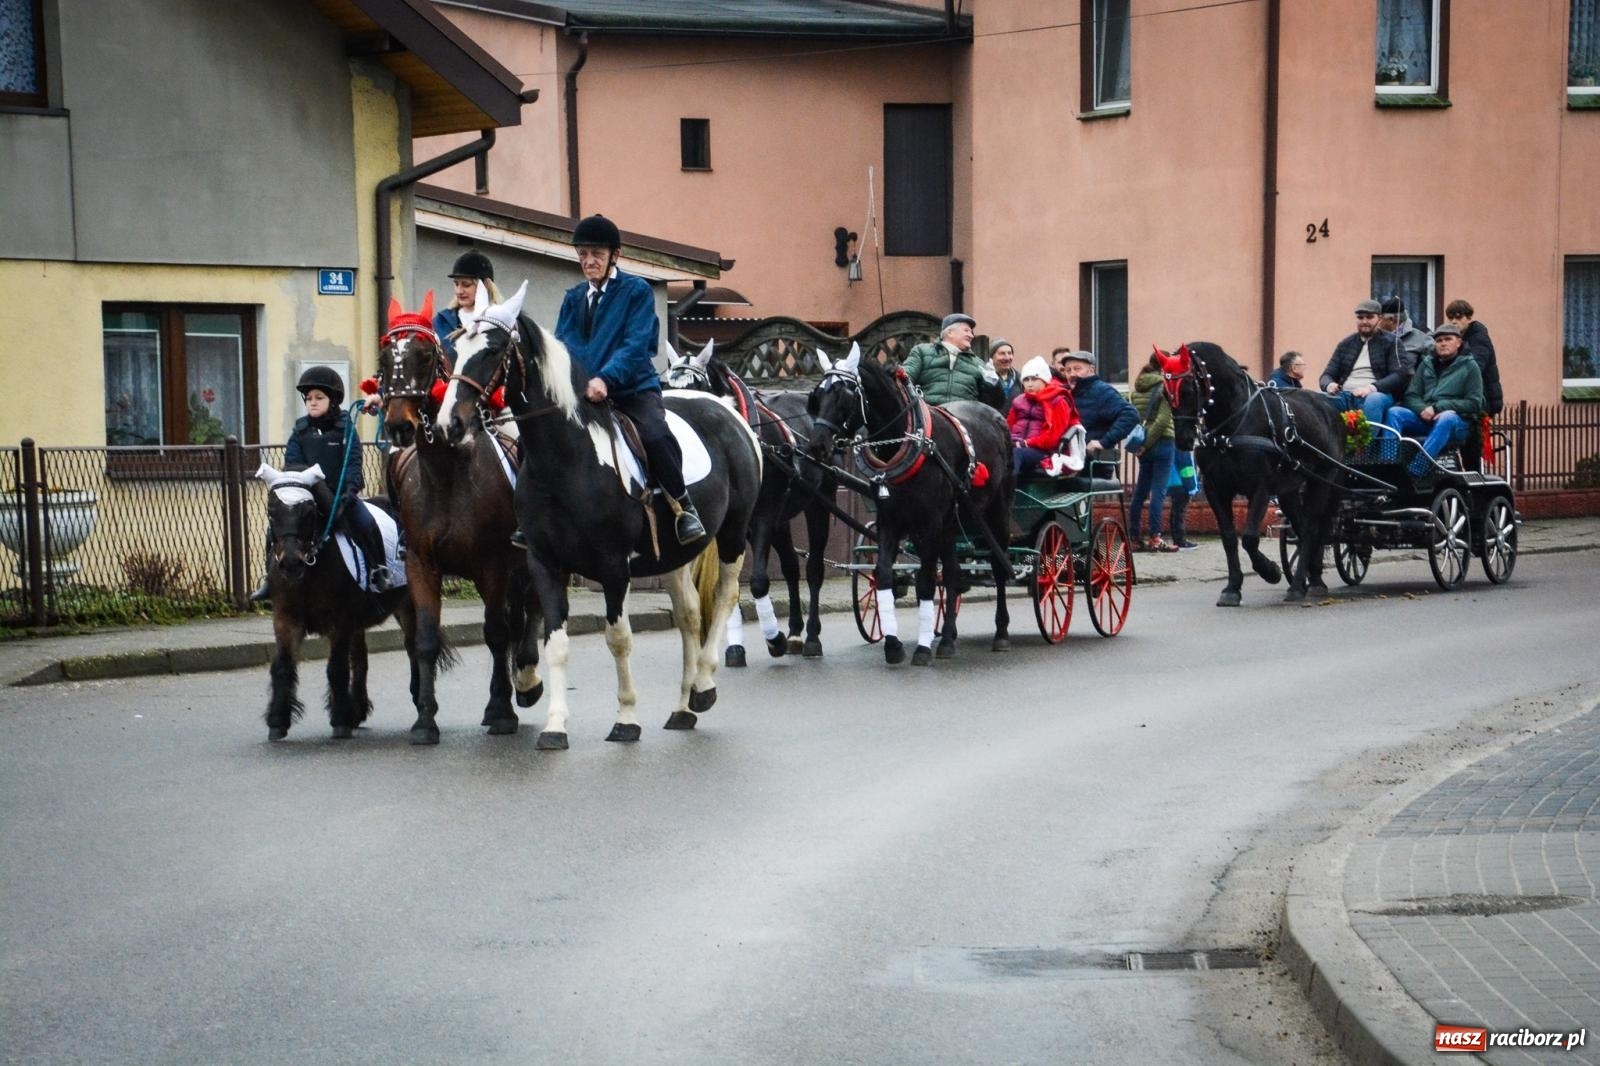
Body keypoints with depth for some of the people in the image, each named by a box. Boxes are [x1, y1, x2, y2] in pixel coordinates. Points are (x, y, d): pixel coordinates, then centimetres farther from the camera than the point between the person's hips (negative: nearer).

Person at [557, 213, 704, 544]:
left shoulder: (637, 291, -1)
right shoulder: (573, 298, 13)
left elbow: (636, 346, -13)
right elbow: (561, 346, 8)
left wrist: (605, 379, -29)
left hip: (632, 388, -5)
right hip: (580, 392, 5)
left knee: (655, 435, -33)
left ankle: (683, 507, -13)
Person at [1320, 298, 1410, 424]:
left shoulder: (1391, 342, 8)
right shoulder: (1345, 345, 21)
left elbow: (1400, 375, -4)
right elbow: (1327, 375, 19)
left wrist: (1372, 387, -21)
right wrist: (1329, 385, -8)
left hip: (1379, 394, -4)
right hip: (1345, 396, 4)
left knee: (1373, 400, -40)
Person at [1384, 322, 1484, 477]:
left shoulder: (1469, 366, 10)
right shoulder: (1427, 364, 20)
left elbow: (1474, 403, 0)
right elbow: (1411, 395, 12)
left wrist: (1438, 407, -10)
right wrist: (1422, 409, -12)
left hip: (1457, 421, -4)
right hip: (1424, 419, 4)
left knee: (1446, 418, -38)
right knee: (1394, 413, -22)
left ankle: (1414, 472, -51)